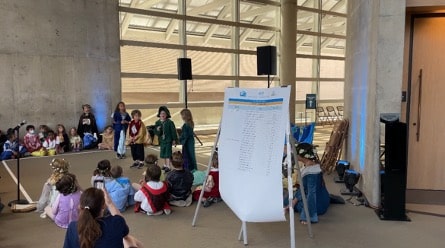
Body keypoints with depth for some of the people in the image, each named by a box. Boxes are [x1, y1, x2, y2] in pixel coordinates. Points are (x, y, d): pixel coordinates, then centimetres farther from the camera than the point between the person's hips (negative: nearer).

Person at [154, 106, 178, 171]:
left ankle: (168, 166, -5)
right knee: (163, 153, 15)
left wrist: (174, 140, -9)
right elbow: (156, 132, 3)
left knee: (167, 153, -7)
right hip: (162, 140, 6)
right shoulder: (157, 123, 2)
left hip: (168, 140, -5)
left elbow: (173, 131, -9)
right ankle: (165, 165, 30)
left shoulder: (170, 122, -11)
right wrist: (157, 130, -20)